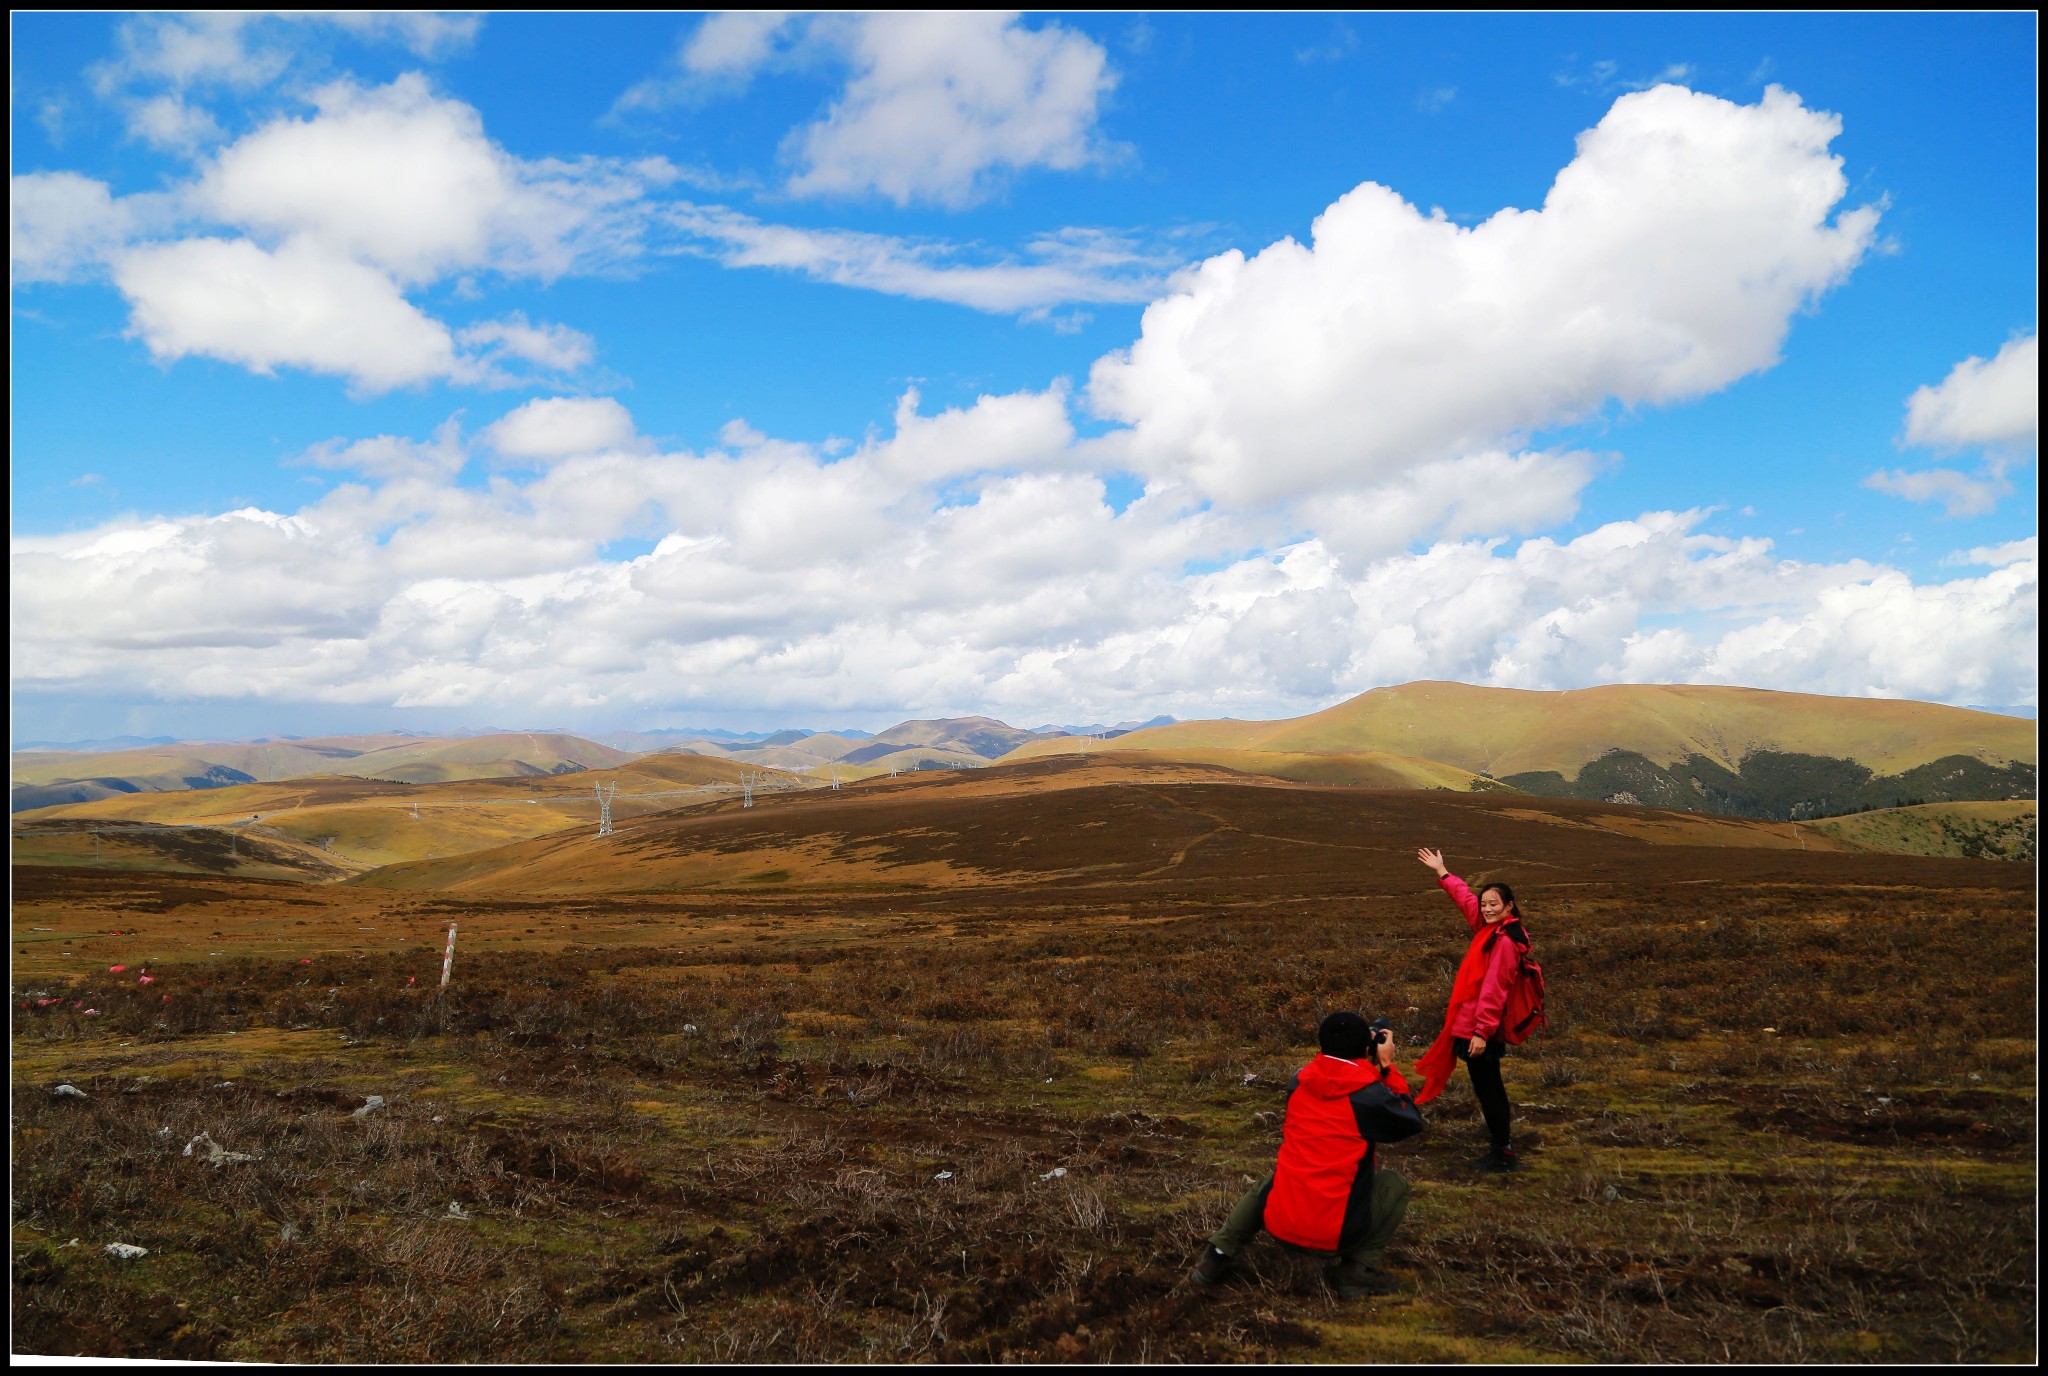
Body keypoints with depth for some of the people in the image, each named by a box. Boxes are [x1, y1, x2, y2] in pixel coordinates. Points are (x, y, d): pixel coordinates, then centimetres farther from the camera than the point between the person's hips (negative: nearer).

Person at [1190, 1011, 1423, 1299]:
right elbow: (1412, 1122, 8)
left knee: (1262, 1189, 38)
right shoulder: (1369, 1094, -9)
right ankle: (1361, 1268, 8)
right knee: (1395, 1184, 19)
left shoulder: (1300, 1081, 4)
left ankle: (1220, 1254, 18)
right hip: (1337, 1232, -4)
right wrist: (1387, 1066, 13)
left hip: (1278, 1223, 4)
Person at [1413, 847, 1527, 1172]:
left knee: (1487, 1086, -2)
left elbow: (1493, 990, -23)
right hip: (1475, 1025, 10)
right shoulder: (1492, 929, 8)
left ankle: (1504, 1152, 6)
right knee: (1489, 1084, 20)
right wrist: (1441, 872, 29)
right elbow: (1466, 899, 23)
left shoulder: (1504, 941, -19)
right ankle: (1503, 1136, 32)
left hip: (1480, 1029, -10)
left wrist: (1481, 1031, -24)